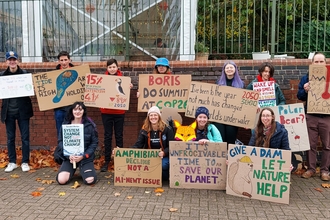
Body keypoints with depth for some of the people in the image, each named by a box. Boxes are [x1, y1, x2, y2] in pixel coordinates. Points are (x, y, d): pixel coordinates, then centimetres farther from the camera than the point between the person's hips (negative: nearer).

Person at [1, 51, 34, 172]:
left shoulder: (25, 74, -1)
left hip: (22, 110, -2)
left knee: (25, 137, 3)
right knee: (10, 138, 9)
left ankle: (25, 162, 14)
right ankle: (12, 162, 21)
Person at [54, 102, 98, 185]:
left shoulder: (90, 125, -3)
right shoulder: (65, 124, 2)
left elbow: (94, 142, -2)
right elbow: (61, 141, 1)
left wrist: (83, 156, -14)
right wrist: (69, 155, -14)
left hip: (85, 157, -1)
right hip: (69, 157, 1)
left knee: (90, 180, -20)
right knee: (61, 180, -17)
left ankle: (84, 170, 17)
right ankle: (71, 171, 19)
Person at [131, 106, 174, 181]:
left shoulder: (167, 129, -7)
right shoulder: (144, 130, 1)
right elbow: (138, 145, -5)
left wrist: (164, 153, -30)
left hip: (164, 156, -2)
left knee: (163, 165, -35)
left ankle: (165, 176, 2)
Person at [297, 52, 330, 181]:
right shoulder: (306, 78, 8)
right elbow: (300, 96, 6)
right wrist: (305, 90, -16)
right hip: (311, 116, 0)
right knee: (311, 144, 6)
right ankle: (310, 169, 16)